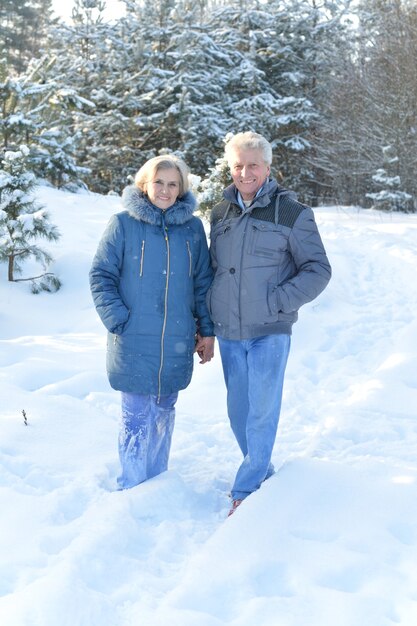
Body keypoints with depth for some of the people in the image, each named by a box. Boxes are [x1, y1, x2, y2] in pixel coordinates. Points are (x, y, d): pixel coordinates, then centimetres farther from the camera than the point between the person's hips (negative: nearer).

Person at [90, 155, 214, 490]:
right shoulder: (124, 223, -4)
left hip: (177, 343, 3)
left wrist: (207, 330, 7)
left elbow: (203, 282, 10)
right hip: (135, 344, -3)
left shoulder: (193, 227, 5)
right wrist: (117, 320, -12)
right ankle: (132, 488, 16)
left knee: (164, 413, 14)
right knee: (137, 417, 1)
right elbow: (101, 276, -2)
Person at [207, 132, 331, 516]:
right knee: (238, 412, 12)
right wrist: (207, 321, 13)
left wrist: (277, 301, -15)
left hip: (270, 331, -5)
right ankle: (263, 473, 32)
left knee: (262, 412, -3)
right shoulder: (221, 213, 9)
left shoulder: (292, 213, -5)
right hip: (229, 333, 5)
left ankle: (246, 491, 8)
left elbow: (318, 270, -4)